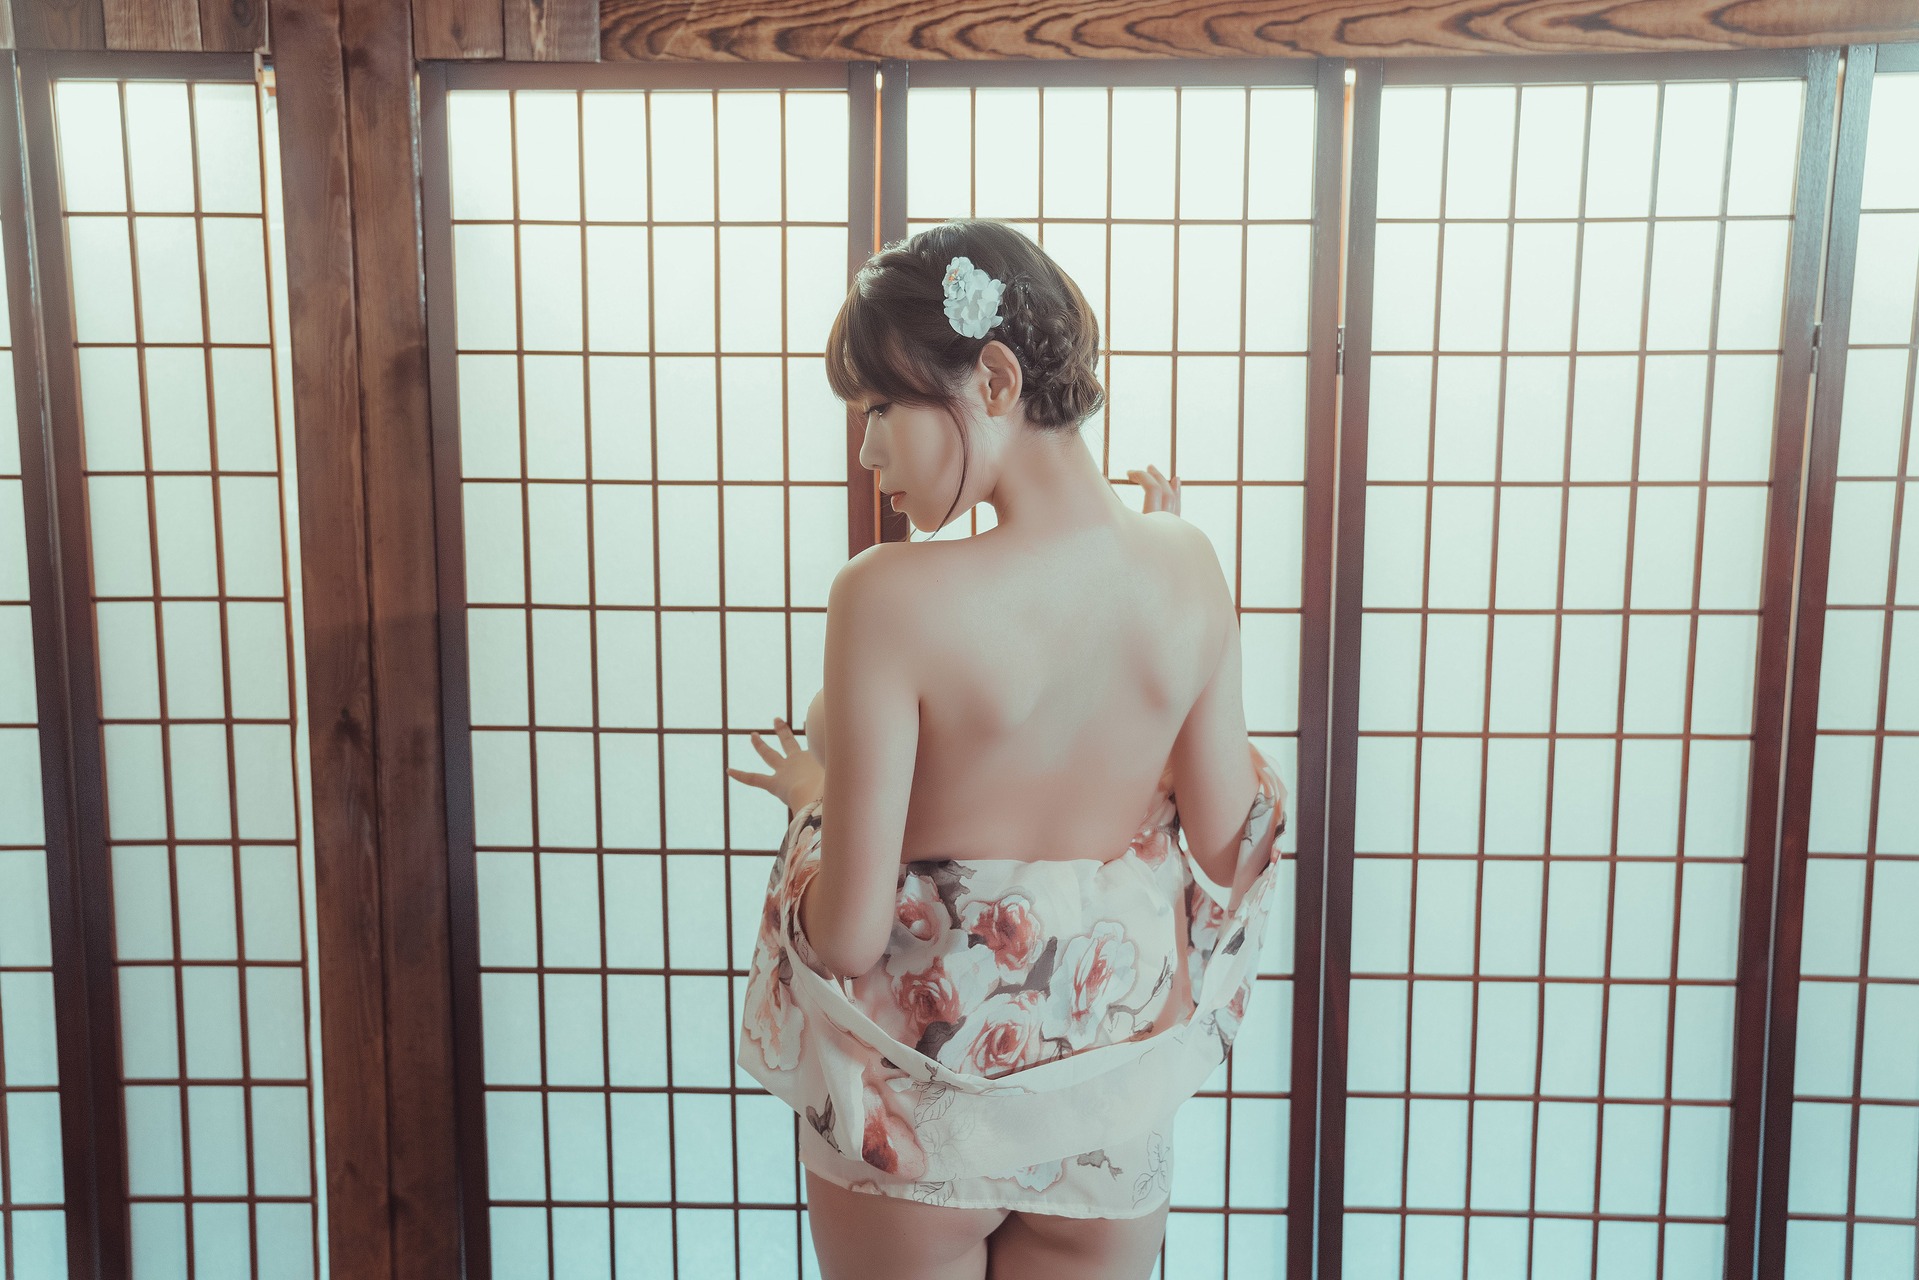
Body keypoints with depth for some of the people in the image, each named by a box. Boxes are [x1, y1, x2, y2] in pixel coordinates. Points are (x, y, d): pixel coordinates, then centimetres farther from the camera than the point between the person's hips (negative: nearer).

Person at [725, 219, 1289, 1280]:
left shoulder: (889, 596, -26)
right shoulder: (1186, 568, -12)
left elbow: (851, 934, -22)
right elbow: (1231, 846, -3)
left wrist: (812, 794, -1)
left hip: (915, 1109, -3)